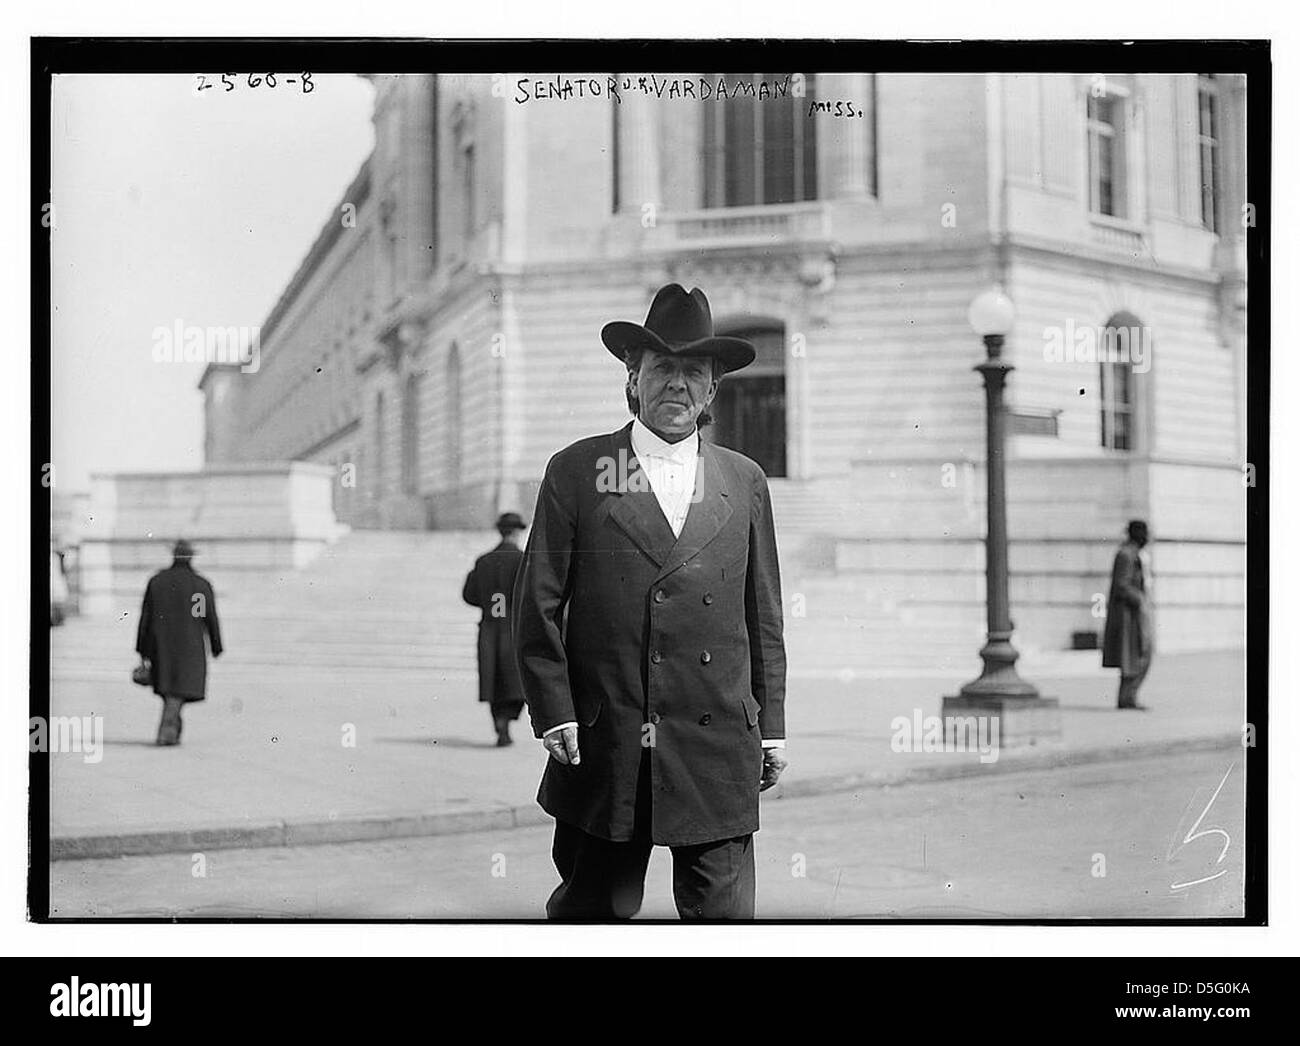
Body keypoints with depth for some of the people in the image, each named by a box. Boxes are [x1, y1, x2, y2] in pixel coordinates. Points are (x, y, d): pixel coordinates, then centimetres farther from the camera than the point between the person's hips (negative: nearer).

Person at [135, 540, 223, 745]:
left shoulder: (156, 582, 1)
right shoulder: (201, 585, -5)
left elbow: (145, 618, 1)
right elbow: (211, 619, -2)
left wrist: (143, 650, 6)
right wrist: (216, 647, 10)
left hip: (161, 646, 3)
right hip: (189, 646, -3)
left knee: (168, 687, 17)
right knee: (180, 688, -1)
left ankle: (174, 730, 24)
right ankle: (166, 731, -15)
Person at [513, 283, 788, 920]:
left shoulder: (745, 482, 11)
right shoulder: (576, 471, 3)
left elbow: (764, 618, 13)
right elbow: (538, 605, 2)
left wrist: (771, 726, 10)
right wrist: (554, 713, -5)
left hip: (718, 748, 2)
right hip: (602, 746, -2)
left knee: (723, 912, 3)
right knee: (590, 908, 7)